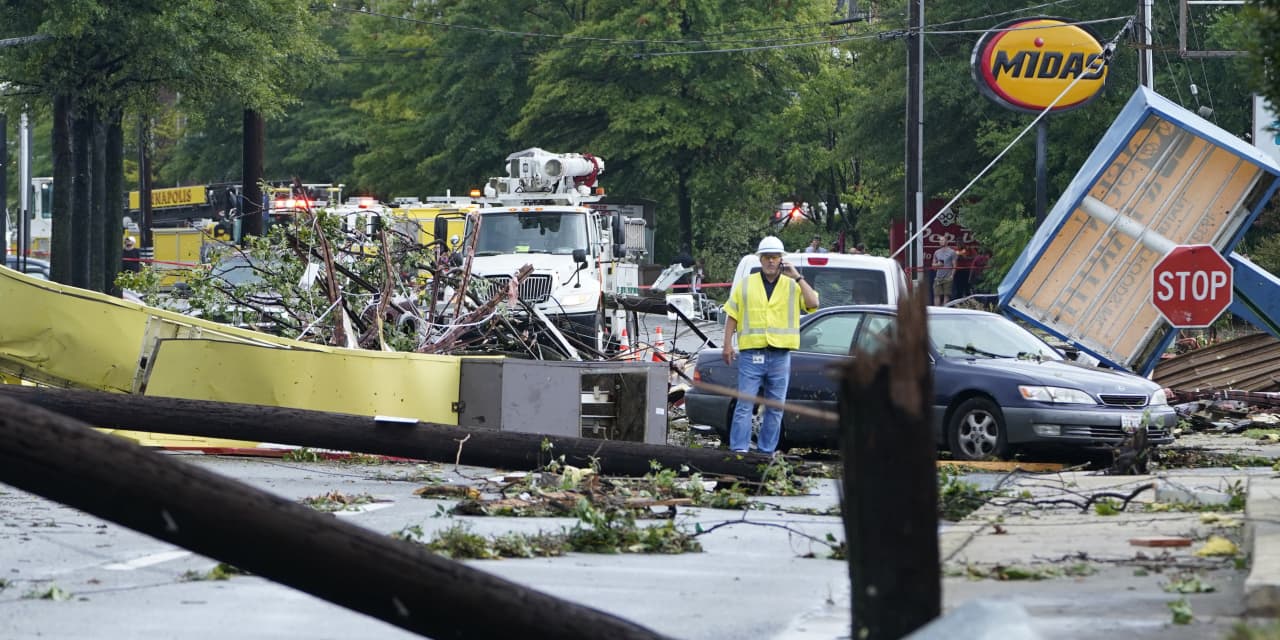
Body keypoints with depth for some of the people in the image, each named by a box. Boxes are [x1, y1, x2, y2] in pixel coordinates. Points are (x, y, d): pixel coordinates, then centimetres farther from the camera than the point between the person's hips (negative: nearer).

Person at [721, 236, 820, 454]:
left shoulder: (792, 286, 9)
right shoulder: (745, 285, 11)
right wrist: (727, 345, 1)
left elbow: (813, 303, -7)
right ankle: (739, 449, -8)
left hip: (780, 356, 1)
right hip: (751, 354, -1)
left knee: (775, 408, 5)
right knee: (744, 404, -7)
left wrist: (797, 277, -7)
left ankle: (766, 451, 12)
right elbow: (732, 317, 10)